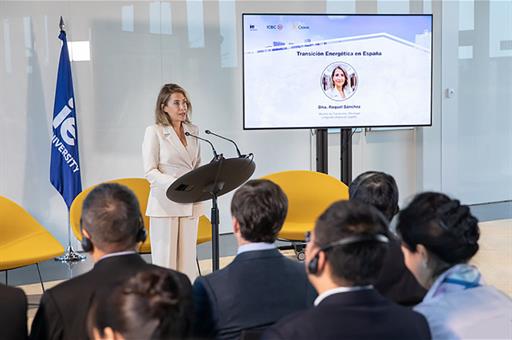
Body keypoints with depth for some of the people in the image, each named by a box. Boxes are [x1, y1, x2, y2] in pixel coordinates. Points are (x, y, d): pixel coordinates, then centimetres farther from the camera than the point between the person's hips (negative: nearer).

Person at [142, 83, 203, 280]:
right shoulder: (154, 132, -5)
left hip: (190, 203, 5)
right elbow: (150, 171, -10)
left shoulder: (193, 131, 12)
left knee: (188, 258, 8)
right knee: (165, 259, -1)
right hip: (165, 203, -5)